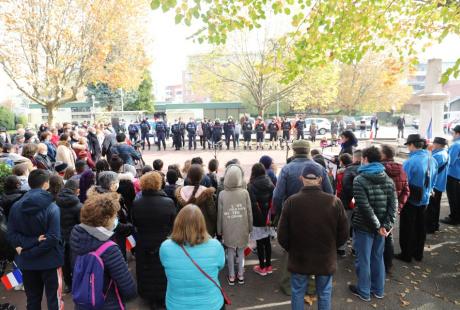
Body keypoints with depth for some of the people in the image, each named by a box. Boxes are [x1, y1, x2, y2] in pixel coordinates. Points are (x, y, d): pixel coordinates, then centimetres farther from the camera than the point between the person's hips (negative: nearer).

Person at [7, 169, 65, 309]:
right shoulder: (52, 207, -16)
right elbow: (53, 238, -22)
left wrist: (27, 244, -12)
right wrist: (32, 249, -13)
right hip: (50, 261, -5)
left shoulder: (16, 207, -1)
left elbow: (11, 234, -5)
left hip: (26, 262, 5)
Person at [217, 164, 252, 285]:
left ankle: (231, 276, 24)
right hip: (242, 228, 0)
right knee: (241, 251, 16)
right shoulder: (245, 192, -13)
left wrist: (219, 230, 8)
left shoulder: (222, 194, -12)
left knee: (230, 251, 14)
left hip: (228, 229, 0)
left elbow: (220, 214, -4)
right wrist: (250, 227, 9)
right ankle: (241, 275, 27)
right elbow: (249, 212, -5)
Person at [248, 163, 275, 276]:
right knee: (267, 241, 16)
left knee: (260, 243, 6)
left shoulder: (251, 186, -15)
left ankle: (262, 267, 17)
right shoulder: (270, 184, 1)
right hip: (268, 219, 5)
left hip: (257, 219, -5)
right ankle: (268, 266, 26)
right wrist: (270, 217, 1)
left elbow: (252, 204, -18)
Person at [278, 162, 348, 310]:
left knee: (297, 294, 18)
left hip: (299, 259, 0)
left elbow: (282, 236, -11)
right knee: (324, 295, 20)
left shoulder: (291, 202, -19)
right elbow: (343, 234, -4)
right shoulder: (334, 202, -16)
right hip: (326, 259, 1)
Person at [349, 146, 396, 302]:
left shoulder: (359, 180, -15)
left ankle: (363, 291, 21)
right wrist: (387, 225, -8)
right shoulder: (388, 180, 3)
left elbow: (365, 207, -21)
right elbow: (393, 205, -4)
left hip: (364, 226, -6)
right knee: (378, 258, 19)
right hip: (380, 226, 6)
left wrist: (377, 226, -13)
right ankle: (378, 289, 32)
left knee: (363, 259, 8)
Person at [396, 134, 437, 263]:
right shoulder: (432, 160, -1)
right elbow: (433, 181, 10)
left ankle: (406, 255, 18)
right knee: (420, 227, 18)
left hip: (411, 200, -7)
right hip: (424, 199, 7)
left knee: (407, 228, 7)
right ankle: (418, 253, 31)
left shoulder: (410, 162, -25)